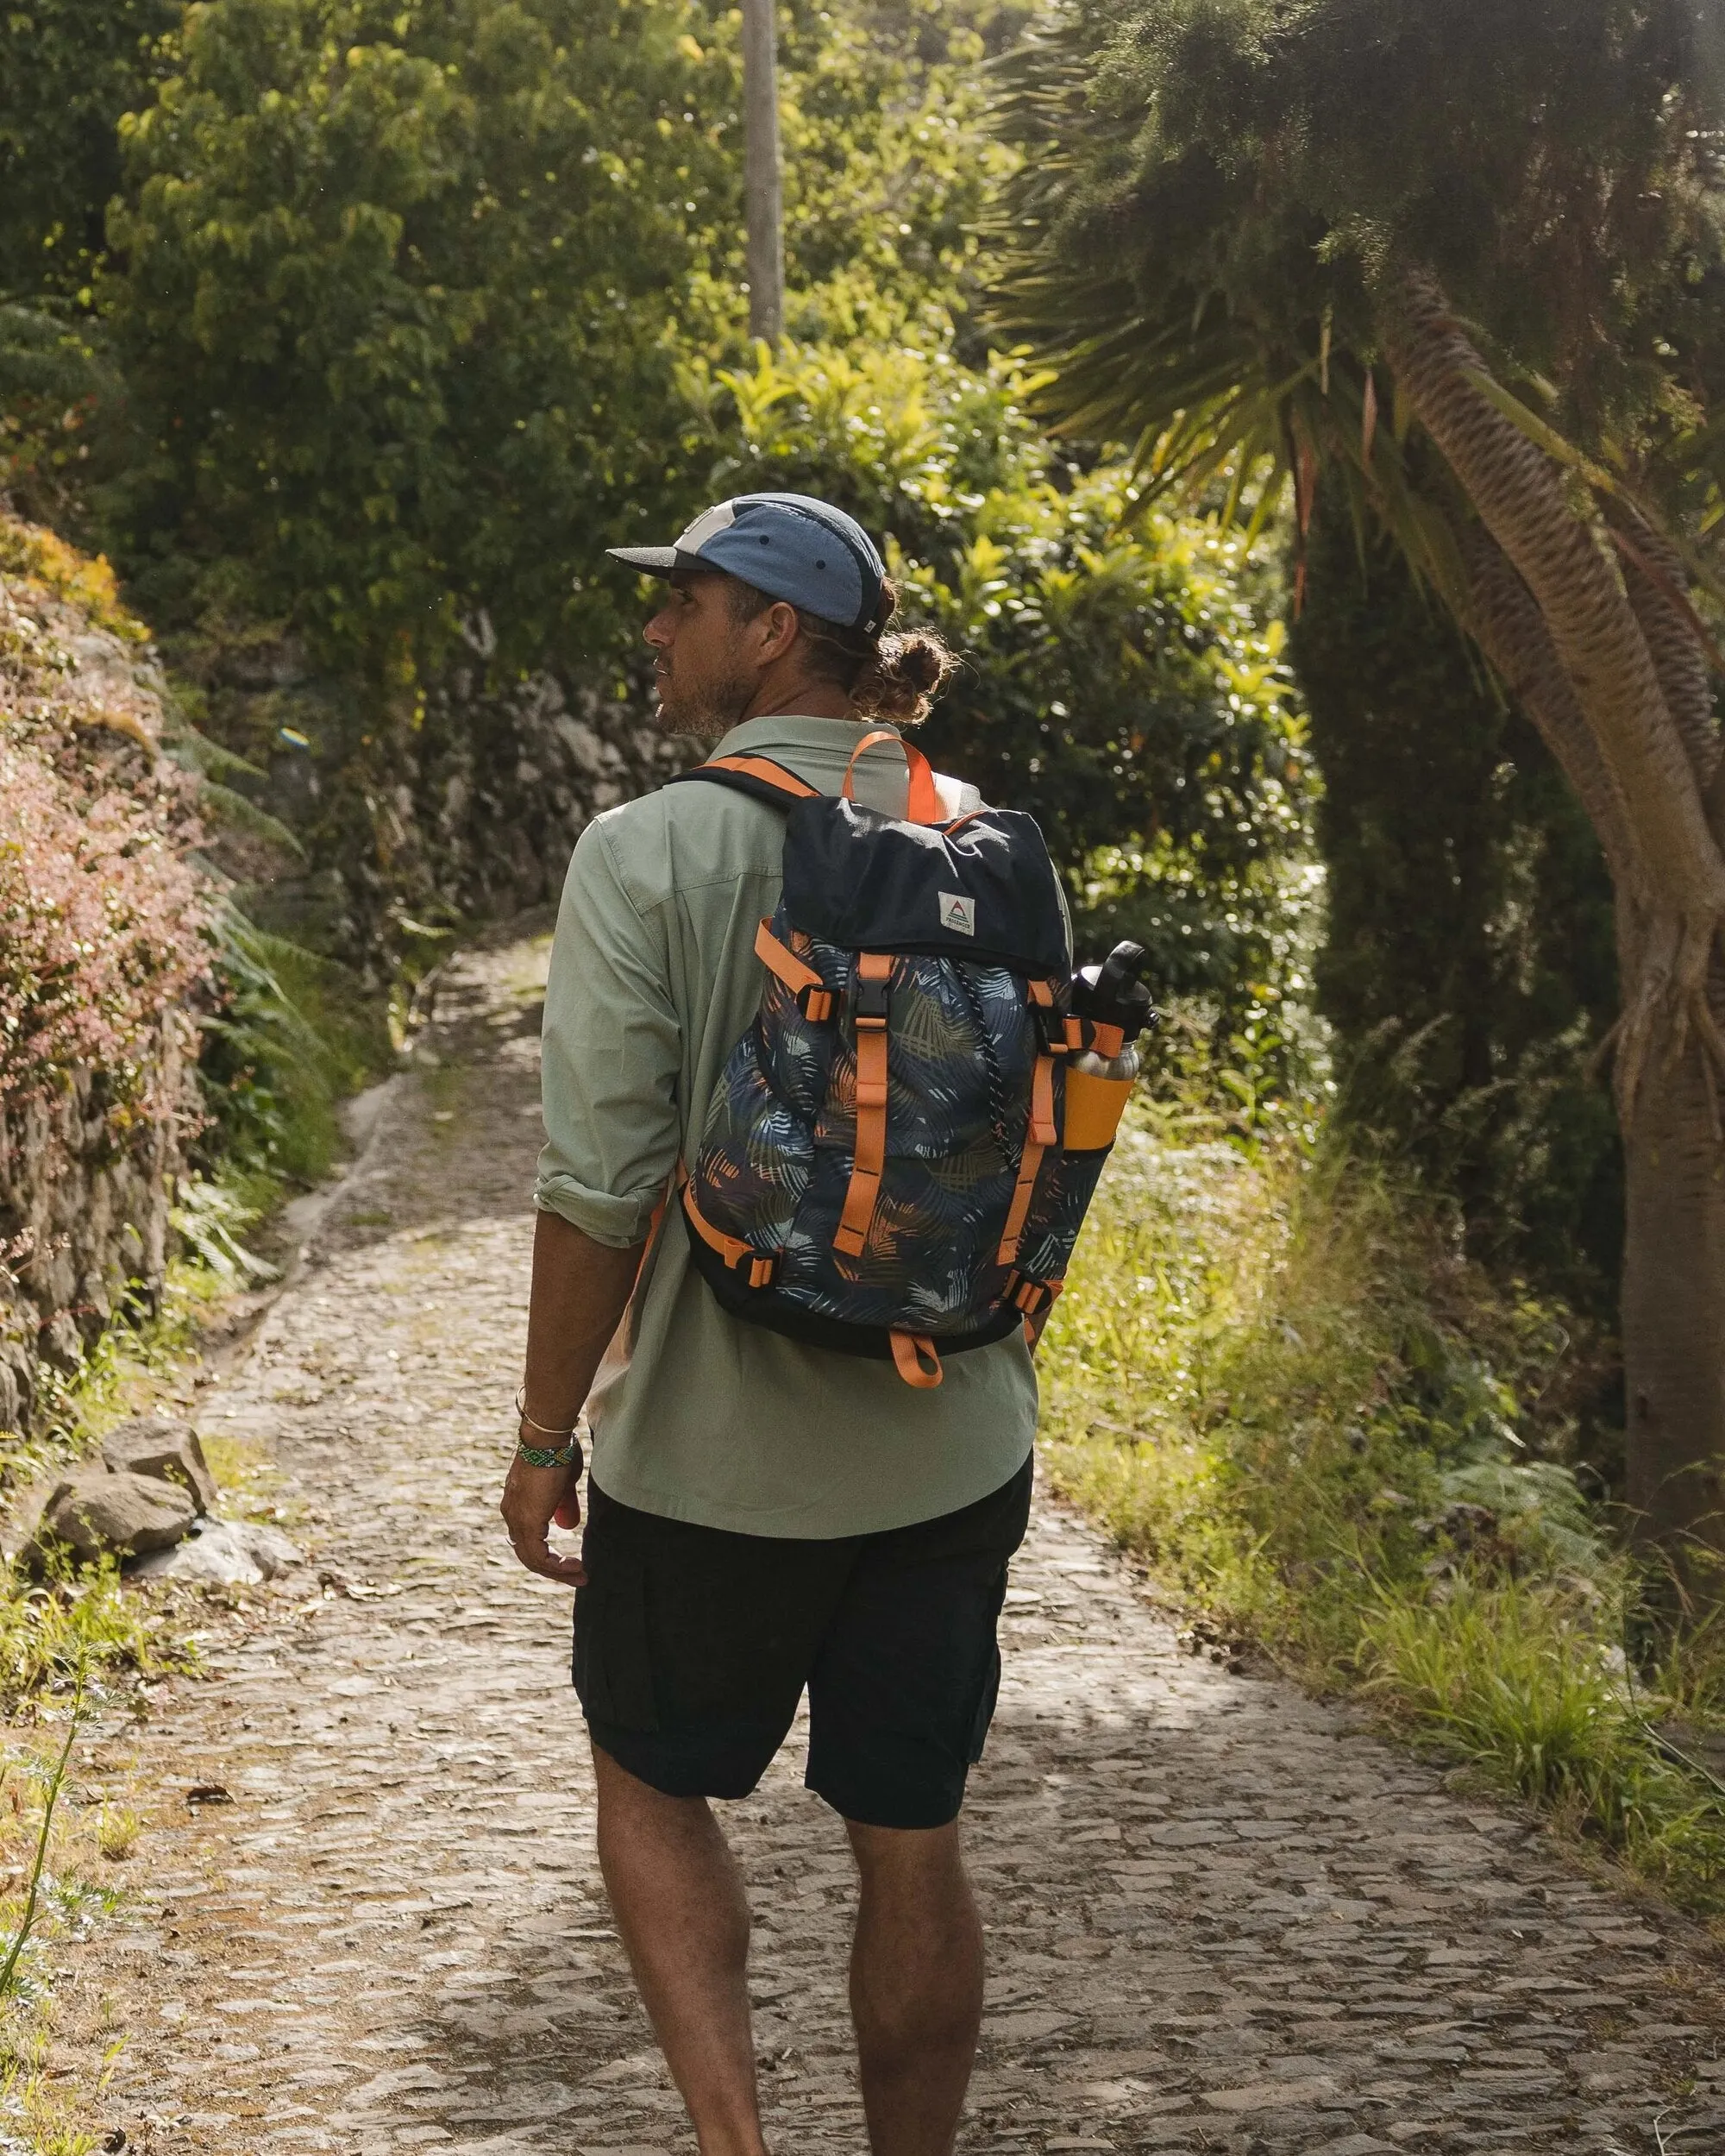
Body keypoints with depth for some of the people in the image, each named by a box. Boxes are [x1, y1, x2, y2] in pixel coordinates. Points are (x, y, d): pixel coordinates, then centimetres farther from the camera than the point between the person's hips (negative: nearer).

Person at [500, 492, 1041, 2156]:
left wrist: (546, 1436, -4)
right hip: (950, 1447, 4)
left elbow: (603, 1187, -15)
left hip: (716, 1452, -4)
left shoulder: (648, 857, -13)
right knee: (910, 1844, 14)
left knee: (655, 1784, 18)